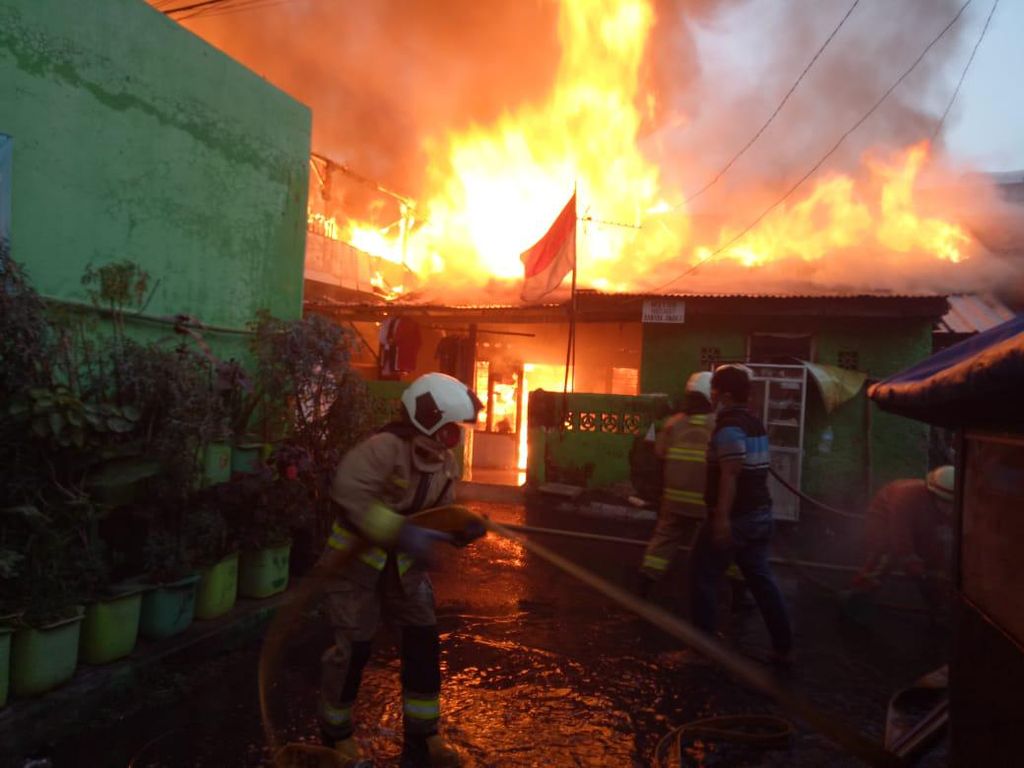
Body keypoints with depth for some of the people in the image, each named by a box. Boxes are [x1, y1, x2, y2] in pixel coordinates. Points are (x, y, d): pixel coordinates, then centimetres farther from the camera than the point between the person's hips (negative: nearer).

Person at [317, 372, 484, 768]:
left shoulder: (444, 462, -1)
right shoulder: (385, 447, -28)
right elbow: (348, 491, -42)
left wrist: (463, 530, -16)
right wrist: (401, 532, -46)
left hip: (403, 562, 7)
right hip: (357, 557, -7)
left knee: (423, 642, 5)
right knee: (353, 647, 1)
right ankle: (336, 734, 28)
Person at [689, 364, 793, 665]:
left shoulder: (729, 426, -16)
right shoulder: (755, 423, 14)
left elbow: (730, 474, -23)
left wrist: (722, 517, -25)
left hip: (734, 516, -9)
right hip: (759, 514, 9)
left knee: (703, 576, 3)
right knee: (761, 578, 15)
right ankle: (783, 647, 19)